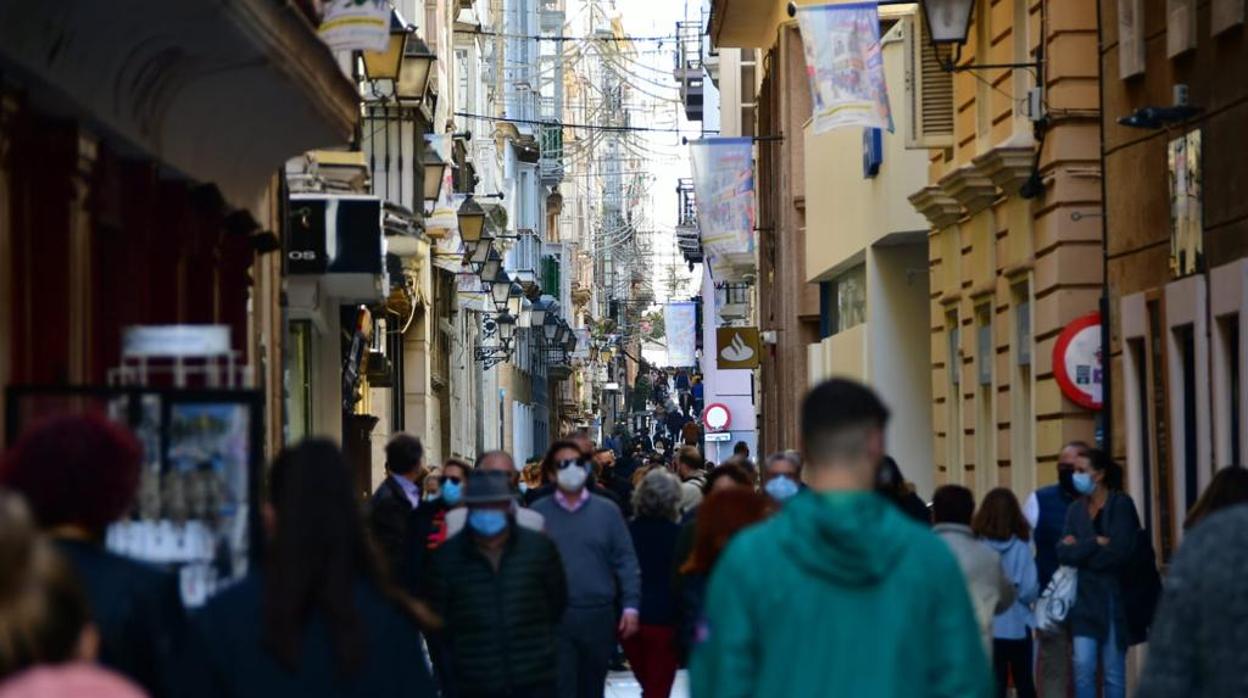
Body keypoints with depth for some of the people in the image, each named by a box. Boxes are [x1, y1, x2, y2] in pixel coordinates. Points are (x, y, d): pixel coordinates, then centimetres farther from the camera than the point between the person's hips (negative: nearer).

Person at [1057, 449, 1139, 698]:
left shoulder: (1120, 504, -6)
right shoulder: (1076, 509, 8)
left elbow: (1118, 552, -16)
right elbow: (1064, 552, -2)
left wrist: (1080, 550, -7)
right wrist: (1095, 543, -14)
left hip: (1113, 597, -4)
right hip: (1084, 597, 4)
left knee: (1113, 672, 2)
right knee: (1083, 667, -4)